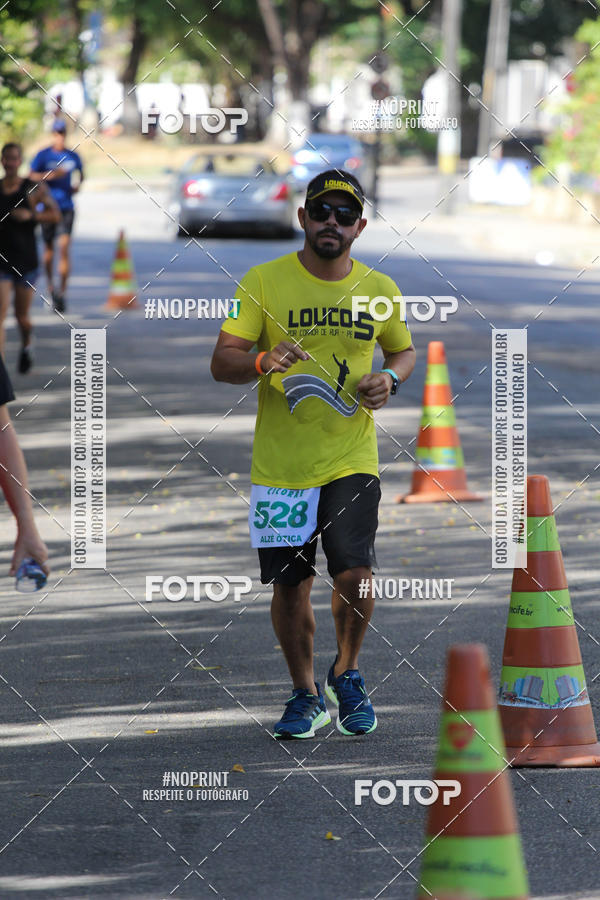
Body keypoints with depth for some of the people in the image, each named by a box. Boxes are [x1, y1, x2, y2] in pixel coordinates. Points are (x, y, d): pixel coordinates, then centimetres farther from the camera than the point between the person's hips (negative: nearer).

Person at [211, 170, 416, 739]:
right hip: (279, 464, 0)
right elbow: (221, 362, -6)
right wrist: (263, 362, -27)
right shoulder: (263, 282, -3)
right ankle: (305, 694, 26)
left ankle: (346, 672, 11)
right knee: (289, 586, 5)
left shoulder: (379, 290, 4)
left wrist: (390, 380, -2)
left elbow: (404, 351, 21)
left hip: (351, 460, 0)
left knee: (354, 574, -16)